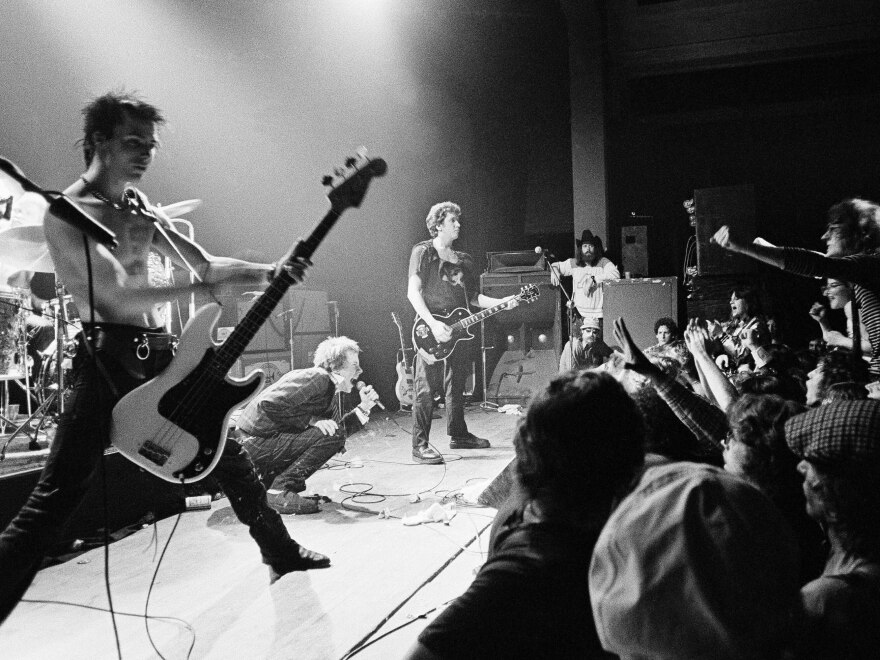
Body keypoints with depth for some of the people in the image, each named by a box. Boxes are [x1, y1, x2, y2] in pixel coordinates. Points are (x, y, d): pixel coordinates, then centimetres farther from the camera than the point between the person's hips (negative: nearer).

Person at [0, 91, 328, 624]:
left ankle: (282, 552, 36)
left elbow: (203, 264, 11)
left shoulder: (137, 202, 14)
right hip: (111, 360, -8)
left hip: (161, 354, 9)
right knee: (52, 504, -12)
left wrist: (267, 273, -3)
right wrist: (199, 287, -16)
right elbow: (118, 297, -21)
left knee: (227, 453, 18)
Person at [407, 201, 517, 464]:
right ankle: (420, 445, -5)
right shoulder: (423, 252, -4)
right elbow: (413, 292, -12)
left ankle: (459, 435, 29)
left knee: (457, 385, 15)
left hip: (457, 330, 7)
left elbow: (472, 297, 18)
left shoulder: (463, 260, 18)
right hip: (431, 332, -7)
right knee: (426, 389, -9)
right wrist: (433, 324, -22)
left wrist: (501, 303, 3)